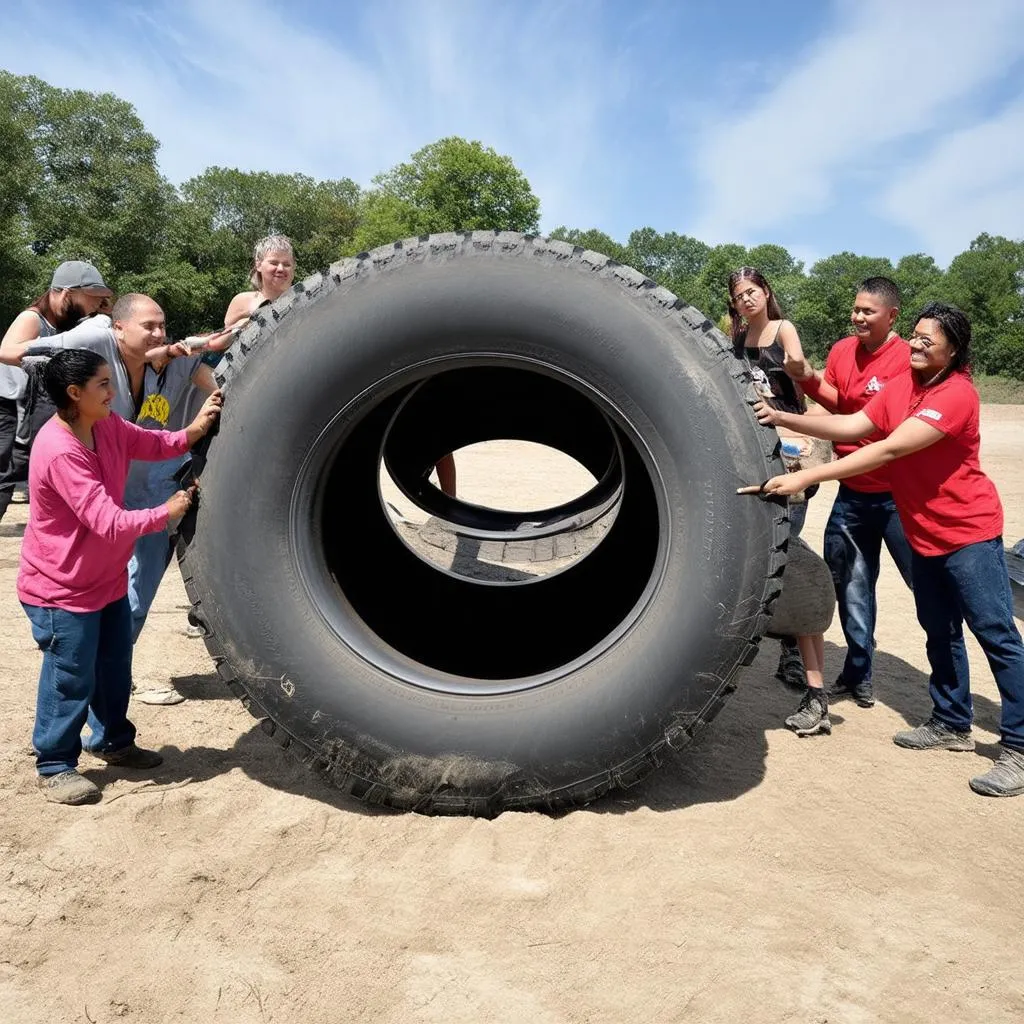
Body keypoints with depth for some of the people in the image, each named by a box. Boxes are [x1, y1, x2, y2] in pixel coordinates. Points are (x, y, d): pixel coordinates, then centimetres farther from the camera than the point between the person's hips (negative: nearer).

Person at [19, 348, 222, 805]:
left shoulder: (107, 427, -2)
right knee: (70, 682, 3)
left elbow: (156, 444, 5)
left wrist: (195, 429, -15)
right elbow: (108, 522, -33)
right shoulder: (59, 451, -30)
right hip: (61, 590, -9)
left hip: (108, 579, 9)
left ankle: (112, 741, 39)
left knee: (115, 669, 20)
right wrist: (166, 513, -21)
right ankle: (54, 766, 23)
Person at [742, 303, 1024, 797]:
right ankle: (952, 724, 31)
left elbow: (889, 449, -31)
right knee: (939, 632, 16)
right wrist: (783, 418, -17)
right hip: (924, 535, 8)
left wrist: (806, 477, -36)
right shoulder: (900, 385, 4)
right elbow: (854, 426, -4)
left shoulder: (956, 394, -22)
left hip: (969, 532, -8)